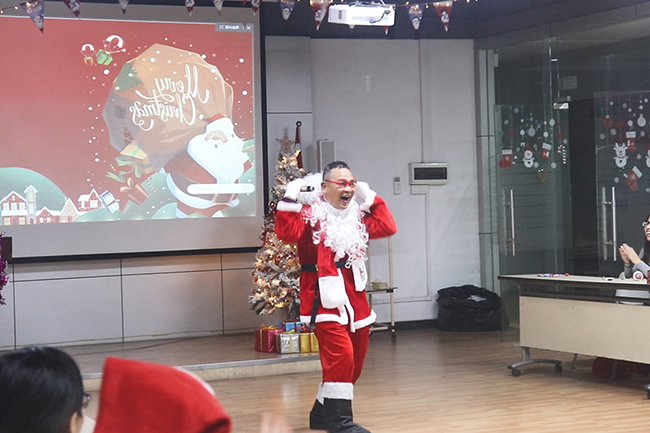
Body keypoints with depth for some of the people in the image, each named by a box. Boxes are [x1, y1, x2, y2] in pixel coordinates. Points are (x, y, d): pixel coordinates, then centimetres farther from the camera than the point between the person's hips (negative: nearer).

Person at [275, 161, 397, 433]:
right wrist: (290, 198, -24)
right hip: (325, 299, -7)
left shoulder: (357, 215, 13)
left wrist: (370, 197, 8)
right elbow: (286, 232, -21)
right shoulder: (310, 214, -6)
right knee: (340, 356, -18)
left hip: (355, 298, 7)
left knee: (354, 361, 12)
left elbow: (387, 227, 9)